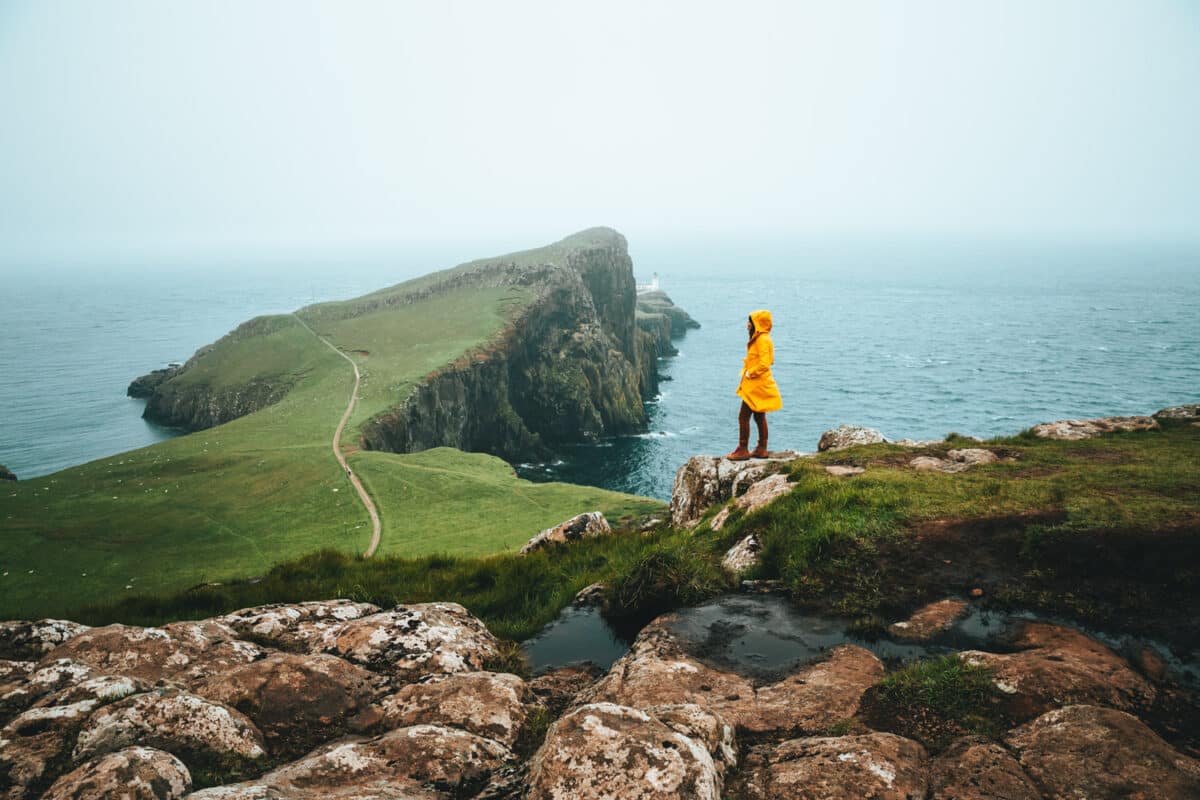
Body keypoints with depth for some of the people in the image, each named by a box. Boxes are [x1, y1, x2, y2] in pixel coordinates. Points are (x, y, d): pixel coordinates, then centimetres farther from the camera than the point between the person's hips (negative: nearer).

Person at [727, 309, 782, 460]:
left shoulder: (762, 339, -17)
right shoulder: (759, 339, 14)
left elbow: (764, 363, -25)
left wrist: (749, 373, -15)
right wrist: (747, 371, 9)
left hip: (757, 385, -11)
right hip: (758, 385, 11)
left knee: (743, 416, -6)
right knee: (759, 417, 13)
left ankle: (742, 450, -1)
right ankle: (761, 449, 19)